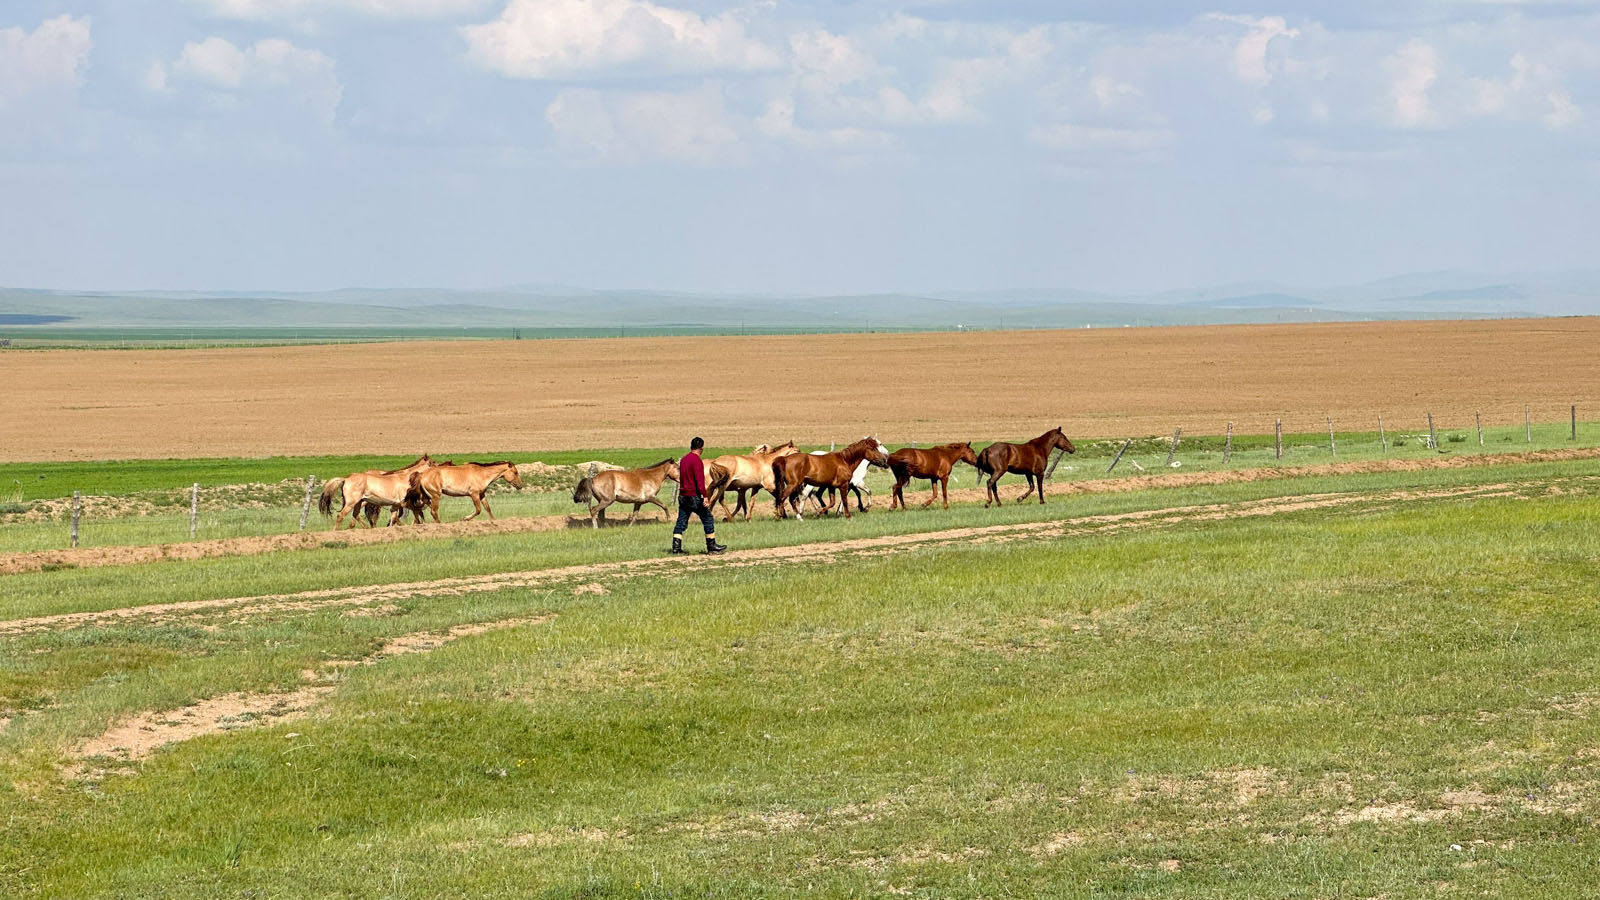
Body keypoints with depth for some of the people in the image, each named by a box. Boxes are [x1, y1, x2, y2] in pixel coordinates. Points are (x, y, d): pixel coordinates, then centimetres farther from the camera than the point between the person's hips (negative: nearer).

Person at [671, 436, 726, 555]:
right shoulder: (697, 460, -14)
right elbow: (700, 480, -21)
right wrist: (705, 496, -22)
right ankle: (711, 546, 6)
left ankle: (676, 547, 3)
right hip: (694, 496, -8)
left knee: (681, 522, 8)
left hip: (683, 496, 8)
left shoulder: (683, 459, 13)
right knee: (708, 519, 3)